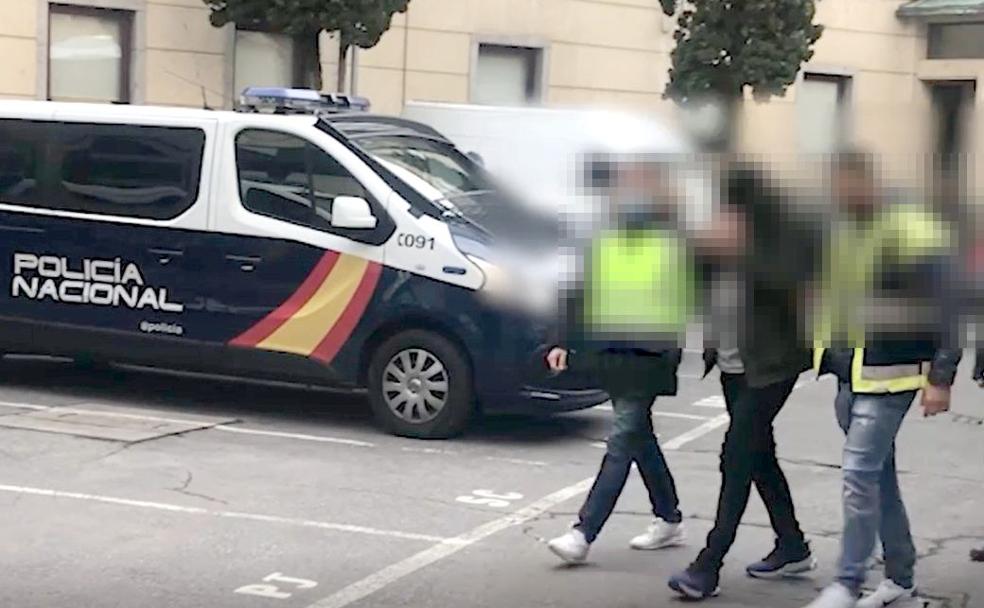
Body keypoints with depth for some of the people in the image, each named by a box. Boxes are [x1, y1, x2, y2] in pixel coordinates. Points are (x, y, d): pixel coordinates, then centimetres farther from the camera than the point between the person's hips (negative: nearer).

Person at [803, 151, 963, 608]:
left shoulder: (911, 233, -13)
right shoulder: (838, 234, 8)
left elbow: (942, 309, -11)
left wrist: (941, 378, -13)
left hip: (889, 379, -7)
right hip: (849, 376, 7)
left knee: (860, 474, -11)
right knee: (879, 475, 14)